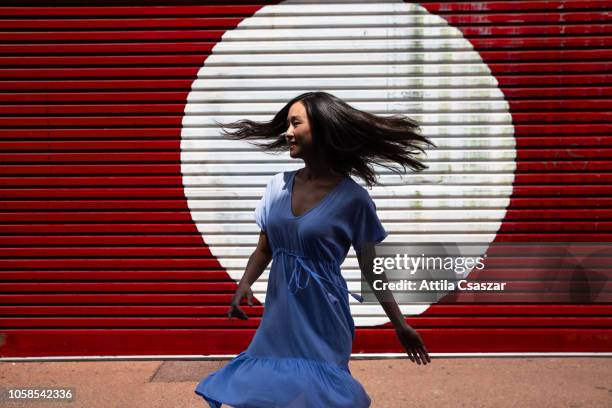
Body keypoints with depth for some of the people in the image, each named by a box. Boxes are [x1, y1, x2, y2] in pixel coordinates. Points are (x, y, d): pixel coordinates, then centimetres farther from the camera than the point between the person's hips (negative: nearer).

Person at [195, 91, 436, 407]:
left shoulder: (352, 199, -12)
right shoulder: (278, 185, 1)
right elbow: (265, 249, 9)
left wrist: (400, 325, 0)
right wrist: (244, 285, -10)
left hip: (321, 318, -5)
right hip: (279, 315, 5)